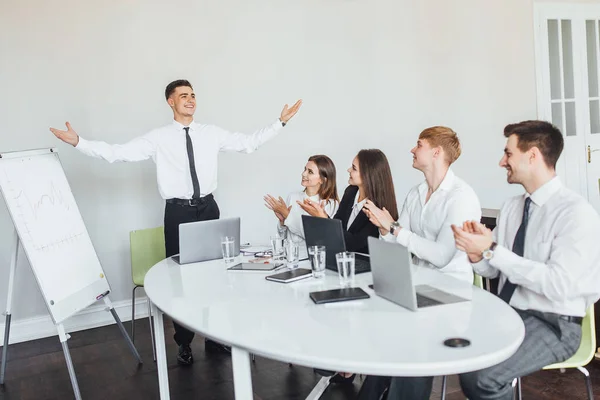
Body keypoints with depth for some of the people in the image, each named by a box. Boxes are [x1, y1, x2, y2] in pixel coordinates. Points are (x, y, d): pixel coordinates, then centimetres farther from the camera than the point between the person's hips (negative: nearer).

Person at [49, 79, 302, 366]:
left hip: (208, 207, 3)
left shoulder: (212, 133, 6)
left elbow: (249, 142, 9)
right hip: (178, 212, -2)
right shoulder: (158, 138, -2)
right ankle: (184, 343, 23)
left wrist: (280, 122, 7)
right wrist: (77, 142, -16)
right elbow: (118, 153, -8)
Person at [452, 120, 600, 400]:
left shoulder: (576, 212, -15)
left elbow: (559, 285, -24)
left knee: (481, 375, -27)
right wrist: (477, 254, -13)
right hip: (505, 313, 7)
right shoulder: (511, 206, 7)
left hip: (553, 323, -6)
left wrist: (492, 250, -25)